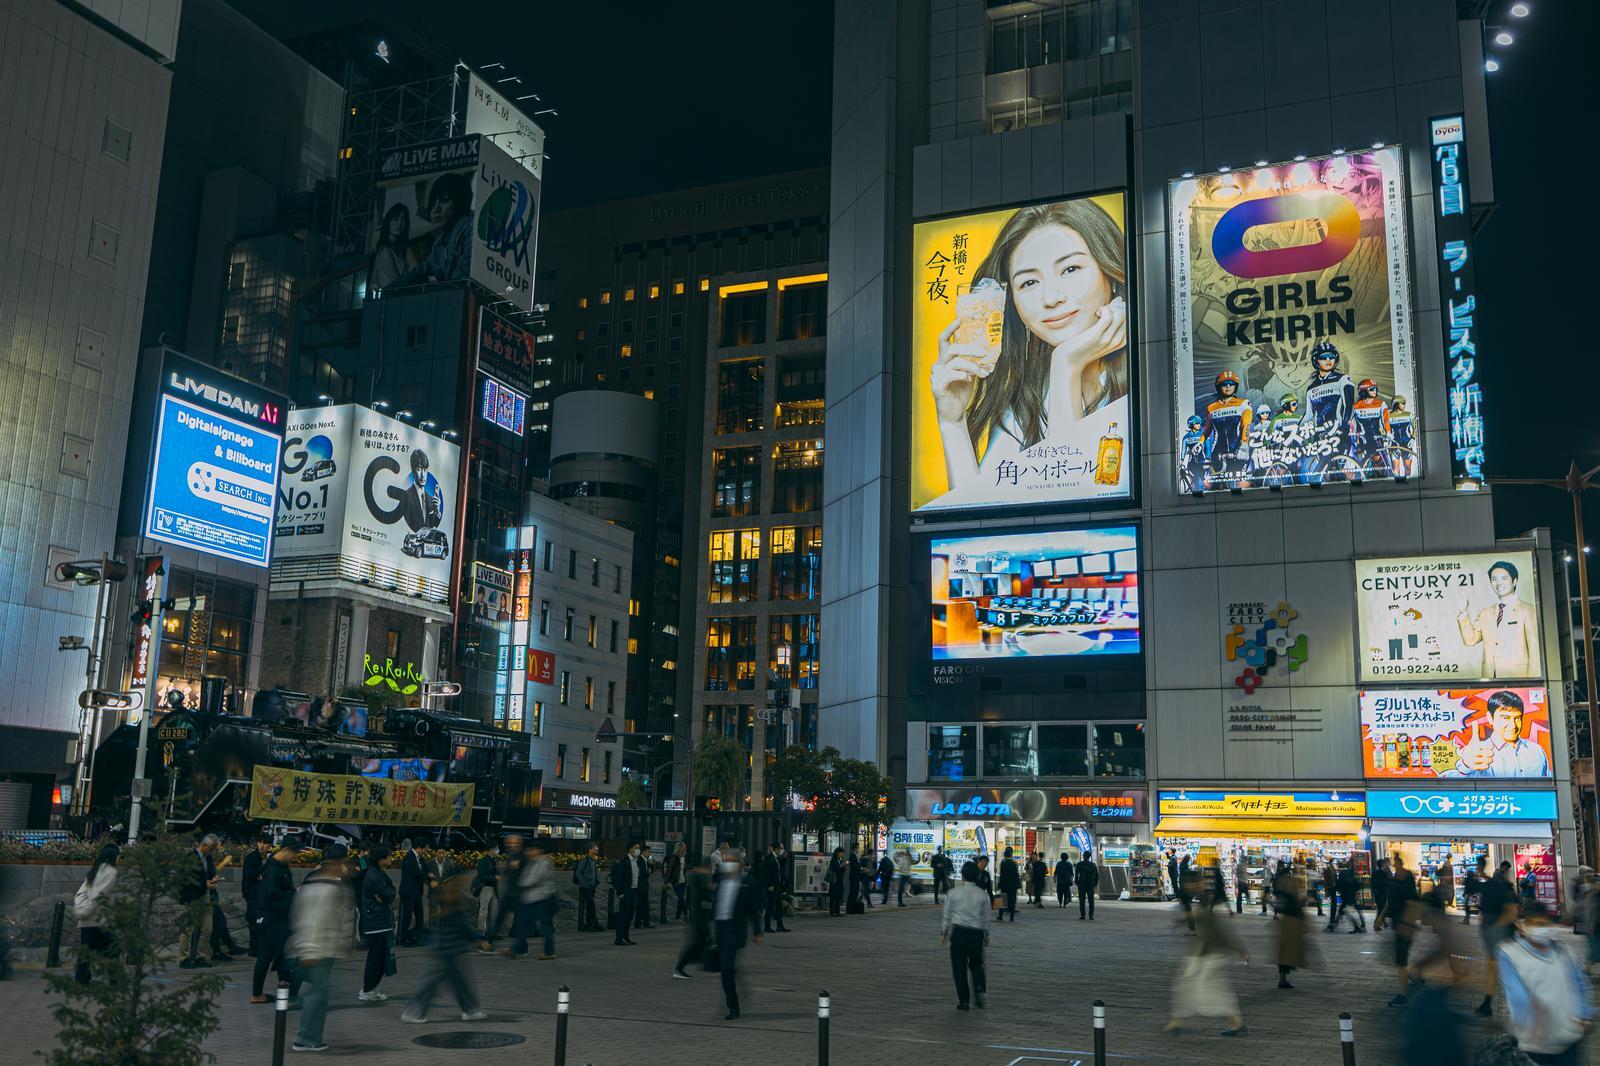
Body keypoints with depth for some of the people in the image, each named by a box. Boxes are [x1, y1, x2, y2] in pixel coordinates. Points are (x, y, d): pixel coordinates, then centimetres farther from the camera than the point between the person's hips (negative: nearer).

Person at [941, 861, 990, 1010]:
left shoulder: (953, 893, -5)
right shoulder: (982, 894, 0)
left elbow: (946, 915, 2)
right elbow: (985, 918, 8)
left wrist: (943, 932, 14)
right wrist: (986, 935, 21)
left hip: (958, 932, -2)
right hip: (976, 933, 2)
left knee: (959, 967, 6)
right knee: (976, 963, 21)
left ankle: (964, 1001, 8)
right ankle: (979, 988, -4)